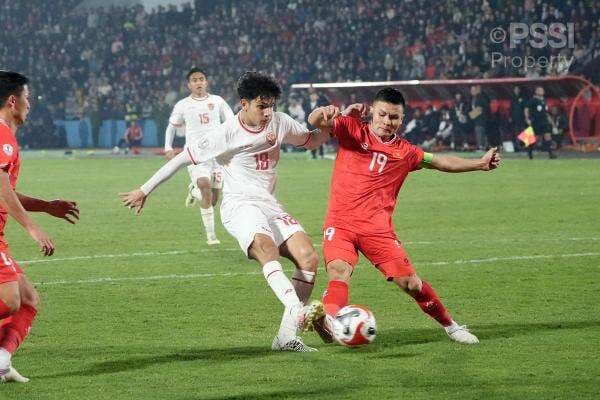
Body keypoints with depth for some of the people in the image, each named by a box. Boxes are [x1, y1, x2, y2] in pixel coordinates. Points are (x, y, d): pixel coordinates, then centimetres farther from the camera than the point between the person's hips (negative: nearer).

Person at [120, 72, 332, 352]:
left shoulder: (280, 123, 7)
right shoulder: (227, 133, -9)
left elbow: (311, 141, 25)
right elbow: (183, 159, -3)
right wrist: (144, 191, 1)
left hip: (269, 205, 6)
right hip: (239, 204, -6)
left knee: (308, 257, -15)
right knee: (265, 244, -38)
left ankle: (287, 336, -12)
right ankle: (297, 310, -59)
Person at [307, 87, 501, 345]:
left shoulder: (405, 152, 12)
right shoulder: (351, 130, 5)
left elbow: (442, 162, 26)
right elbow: (315, 122, -7)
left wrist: (481, 164, 23)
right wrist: (323, 112, -32)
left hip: (378, 229, 2)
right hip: (340, 224, -2)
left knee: (410, 283, -1)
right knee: (339, 269, -30)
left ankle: (450, 326, 20)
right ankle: (330, 319, -55)